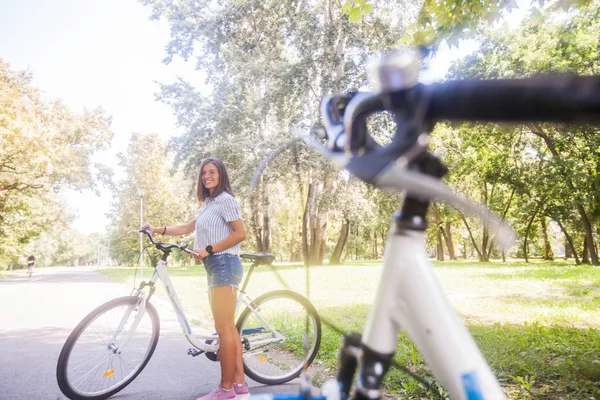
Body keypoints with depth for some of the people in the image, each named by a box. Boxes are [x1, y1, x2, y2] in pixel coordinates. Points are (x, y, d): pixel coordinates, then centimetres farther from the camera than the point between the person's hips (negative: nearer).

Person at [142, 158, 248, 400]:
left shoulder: (225, 200, -8)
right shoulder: (209, 204, 22)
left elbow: (240, 233, -16)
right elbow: (187, 228, 20)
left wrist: (208, 249, -17)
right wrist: (158, 230, 11)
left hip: (224, 265, -10)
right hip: (215, 267, 10)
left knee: (223, 328, -7)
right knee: (228, 327, 9)